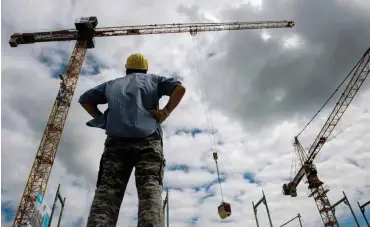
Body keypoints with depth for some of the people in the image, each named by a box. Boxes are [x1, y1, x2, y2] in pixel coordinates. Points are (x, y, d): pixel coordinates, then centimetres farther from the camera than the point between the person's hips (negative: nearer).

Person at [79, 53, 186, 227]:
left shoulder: (113, 84, 31)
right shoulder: (153, 79, 26)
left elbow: (84, 99, 30)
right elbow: (180, 88, 10)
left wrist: (102, 119, 22)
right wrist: (165, 113, 7)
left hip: (116, 141, 2)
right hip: (148, 140, -1)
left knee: (107, 191, -10)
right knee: (150, 190, -15)